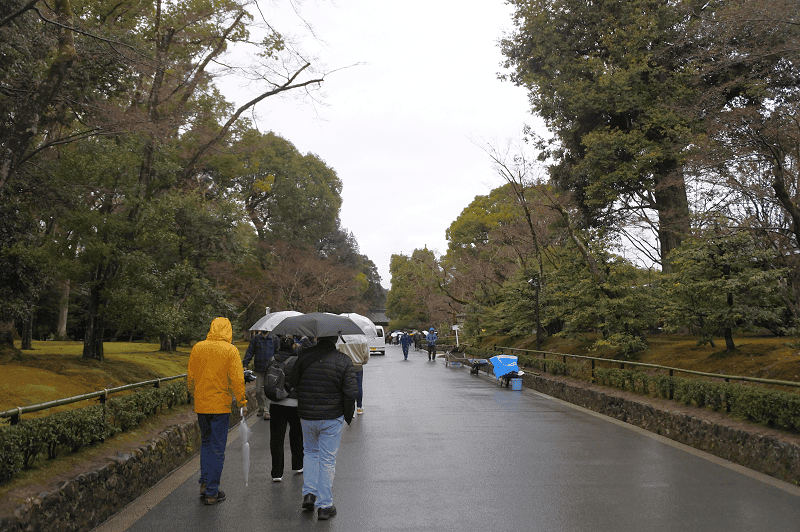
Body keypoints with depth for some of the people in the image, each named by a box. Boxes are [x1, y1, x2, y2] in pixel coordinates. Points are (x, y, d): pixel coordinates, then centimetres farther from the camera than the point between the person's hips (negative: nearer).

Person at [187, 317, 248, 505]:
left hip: (201, 404, 4)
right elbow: (237, 379, -12)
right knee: (217, 447, 4)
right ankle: (212, 492, 9)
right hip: (220, 405, -4)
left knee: (206, 442, 22)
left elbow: (190, 377, 9)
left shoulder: (197, 348, 3)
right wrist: (241, 401, -1)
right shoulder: (230, 350, -10)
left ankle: (204, 483, 19)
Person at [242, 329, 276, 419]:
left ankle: (267, 410, 8)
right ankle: (261, 408, 25)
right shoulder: (255, 338, 6)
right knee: (258, 391, 5)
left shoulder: (273, 339, 3)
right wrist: (245, 364, -2)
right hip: (259, 370, 2)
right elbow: (250, 352, 6)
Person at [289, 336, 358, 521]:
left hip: (306, 417, 2)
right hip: (332, 418, -2)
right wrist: (348, 415, 3)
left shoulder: (304, 356, -4)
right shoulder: (344, 361, -10)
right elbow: (351, 392, -12)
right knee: (327, 460, 7)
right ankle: (324, 506, 12)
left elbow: (293, 383, 3)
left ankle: (309, 493, 17)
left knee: (310, 453, 25)